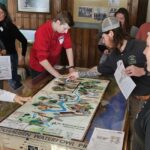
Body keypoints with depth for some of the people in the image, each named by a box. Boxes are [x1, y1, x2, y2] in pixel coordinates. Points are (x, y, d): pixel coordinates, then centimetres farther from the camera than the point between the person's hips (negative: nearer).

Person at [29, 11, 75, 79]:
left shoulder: (63, 28, -13)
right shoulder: (42, 32, -31)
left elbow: (68, 47, -7)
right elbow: (42, 59, -34)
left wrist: (71, 67, -16)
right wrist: (58, 76, -36)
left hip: (53, 66, 6)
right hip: (39, 68, -5)